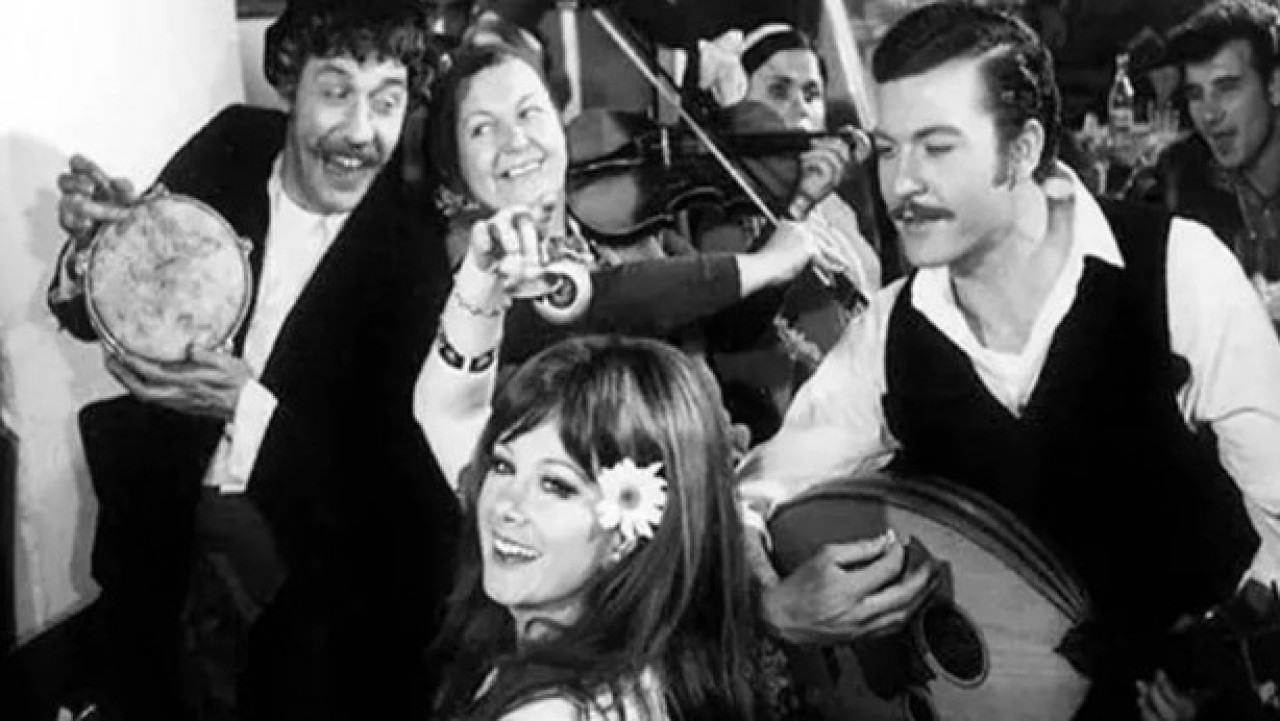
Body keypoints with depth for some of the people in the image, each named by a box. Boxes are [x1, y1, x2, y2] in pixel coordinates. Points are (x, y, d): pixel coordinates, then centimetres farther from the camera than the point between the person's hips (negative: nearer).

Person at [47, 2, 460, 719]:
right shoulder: (227, 149, -9)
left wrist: (247, 405, -34)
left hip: (306, 553, -3)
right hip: (164, 518, 3)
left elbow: (381, 465, -20)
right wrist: (97, 246, -21)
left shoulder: (415, 250, -19)